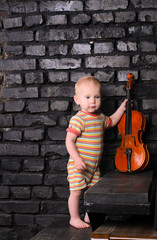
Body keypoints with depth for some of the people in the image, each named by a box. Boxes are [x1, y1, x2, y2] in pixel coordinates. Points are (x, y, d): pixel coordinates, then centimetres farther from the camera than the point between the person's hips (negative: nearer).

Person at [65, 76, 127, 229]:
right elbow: (69, 140, -21)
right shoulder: (78, 119, -19)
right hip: (79, 164, -7)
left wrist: (122, 108, 22)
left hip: (94, 164, 7)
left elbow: (111, 122, 29)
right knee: (76, 191, -1)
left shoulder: (100, 117, 6)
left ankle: (89, 216, 28)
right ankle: (74, 218, 15)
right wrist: (76, 158, -29)